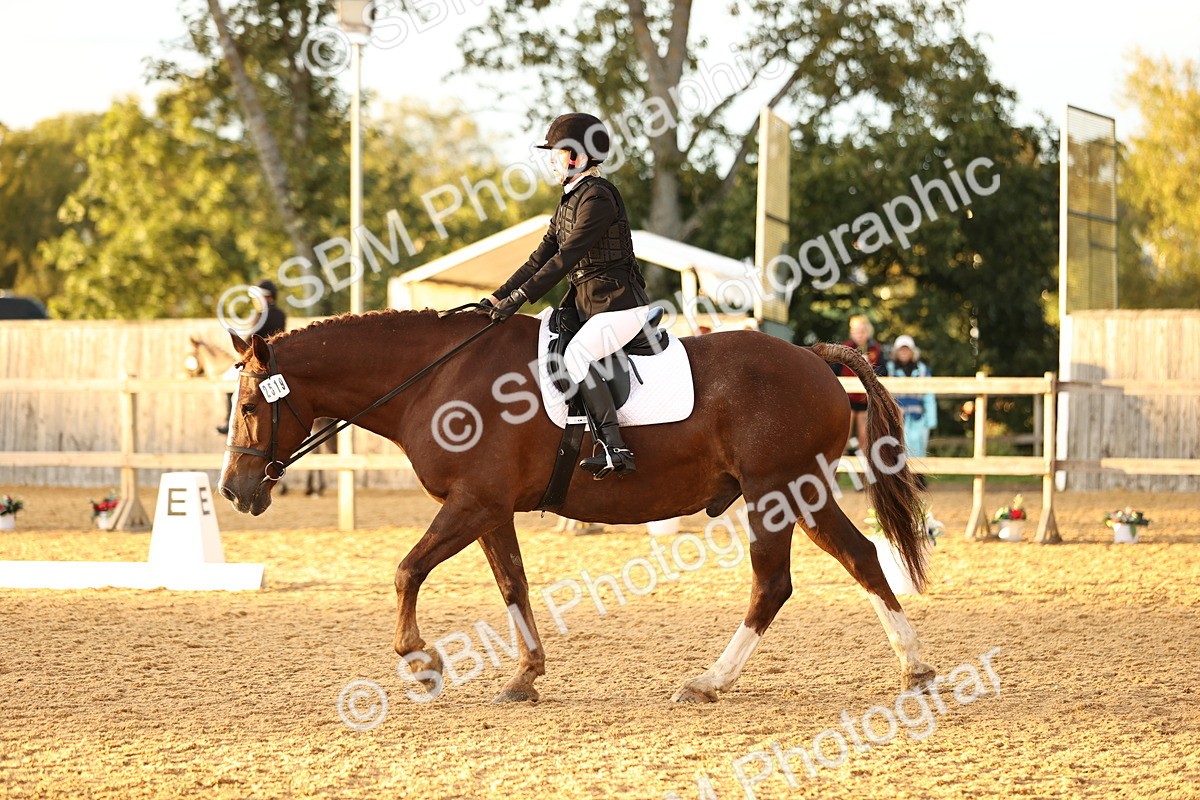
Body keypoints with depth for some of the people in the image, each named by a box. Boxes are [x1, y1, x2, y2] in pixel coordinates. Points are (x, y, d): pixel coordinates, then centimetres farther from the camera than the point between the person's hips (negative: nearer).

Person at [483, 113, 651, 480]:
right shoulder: (569, 200, 15)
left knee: (575, 356, -29)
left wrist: (520, 298, -25)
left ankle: (614, 448, -33)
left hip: (621, 304, -11)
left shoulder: (598, 197, -16)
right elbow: (542, 255, 15)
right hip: (586, 303, 11)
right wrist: (500, 296, 7)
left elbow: (566, 257, -23)